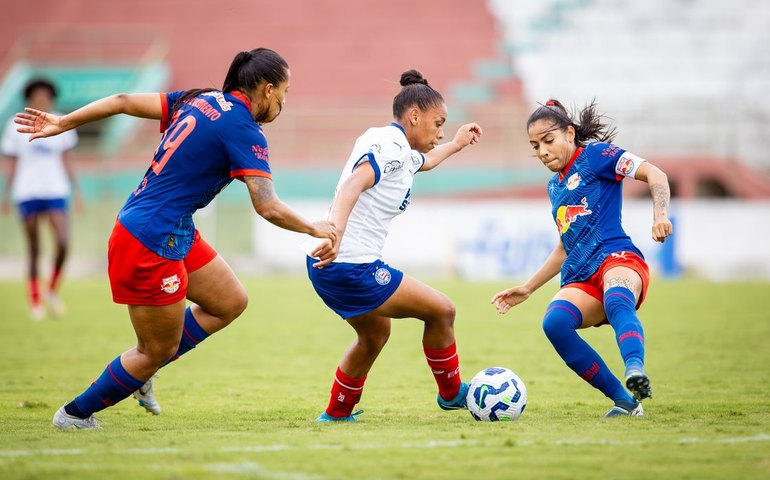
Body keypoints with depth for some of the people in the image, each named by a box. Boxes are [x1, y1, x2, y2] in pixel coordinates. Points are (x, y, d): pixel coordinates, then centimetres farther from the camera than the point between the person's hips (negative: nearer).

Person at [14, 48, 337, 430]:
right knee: (158, 351, 5)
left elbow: (125, 101, 9)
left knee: (231, 302, 16)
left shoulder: (201, 100, 7)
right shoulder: (244, 131, -16)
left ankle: (141, 372, 22)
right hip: (152, 244, -9)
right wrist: (315, 229, -4)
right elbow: (268, 209, -21)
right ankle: (75, 415, 20)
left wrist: (62, 123, 17)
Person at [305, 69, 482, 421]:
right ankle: (451, 393, 20)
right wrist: (335, 232, -46)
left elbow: (422, 162, 44)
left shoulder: (402, 152, 18)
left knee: (375, 334, 31)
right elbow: (355, 183, -31)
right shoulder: (391, 144, -13)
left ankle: (336, 413, 39)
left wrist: (456, 144, 59)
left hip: (328, 265, 11)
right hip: (352, 268, -11)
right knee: (441, 311, 1)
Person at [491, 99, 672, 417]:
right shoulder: (555, 186, 27)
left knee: (617, 301, -42)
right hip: (580, 280, 6)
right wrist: (527, 289, 35)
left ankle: (635, 369, -71)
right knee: (555, 322, -30)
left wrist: (660, 215, -23)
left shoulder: (595, 155, 7)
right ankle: (624, 401, -28)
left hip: (617, 259, -6)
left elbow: (654, 175, -5)